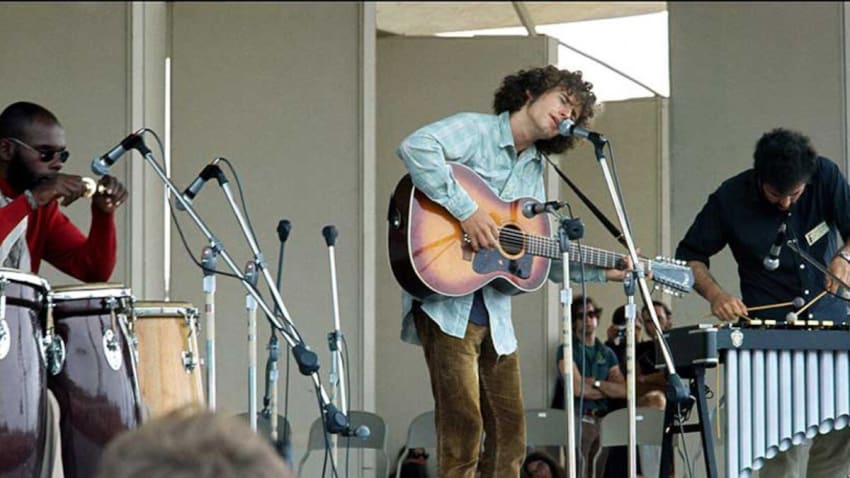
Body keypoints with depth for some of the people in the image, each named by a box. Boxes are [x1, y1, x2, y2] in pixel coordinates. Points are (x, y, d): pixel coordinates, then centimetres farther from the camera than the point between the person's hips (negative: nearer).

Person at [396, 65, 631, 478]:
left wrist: (602, 271, 14)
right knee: (464, 425, -13)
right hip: (448, 303, -8)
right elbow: (415, 147, -24)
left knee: (510, 429, 8)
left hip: (495, 312, 8)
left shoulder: (534, 171, 20)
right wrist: (466, 210, -26)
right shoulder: (475, 130, -4)